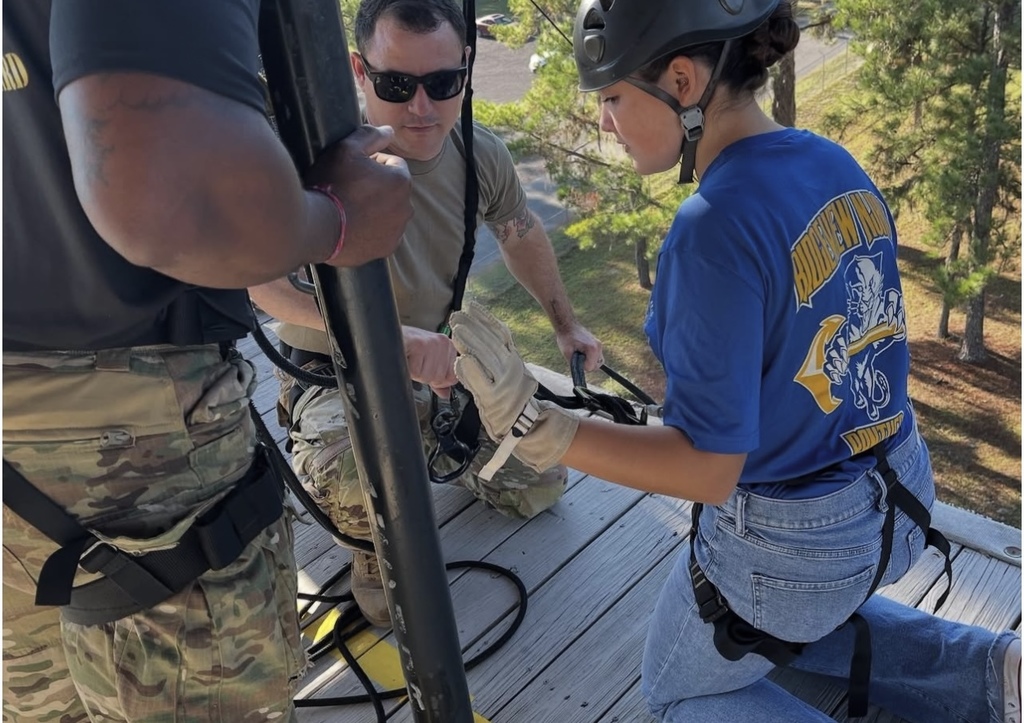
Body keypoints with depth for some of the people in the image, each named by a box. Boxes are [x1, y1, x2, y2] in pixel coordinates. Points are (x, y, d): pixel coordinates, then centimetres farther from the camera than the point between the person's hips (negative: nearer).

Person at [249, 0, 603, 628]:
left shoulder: (482, 156, -8)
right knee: (360, 483, -36)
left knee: (541, 487, 7)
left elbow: (521, 234, 13)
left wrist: (566, 323, 17)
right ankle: (376, 544, 2)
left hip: (445, 364, 6)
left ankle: (427, 451, 32)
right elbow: (260, 275, -40)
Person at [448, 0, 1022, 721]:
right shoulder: (839, 165, -4)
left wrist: (532, 425, -32)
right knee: (787, 623, 38)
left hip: (791, 541, -7)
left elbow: (708, 470, -27)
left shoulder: (714, 230, -30)